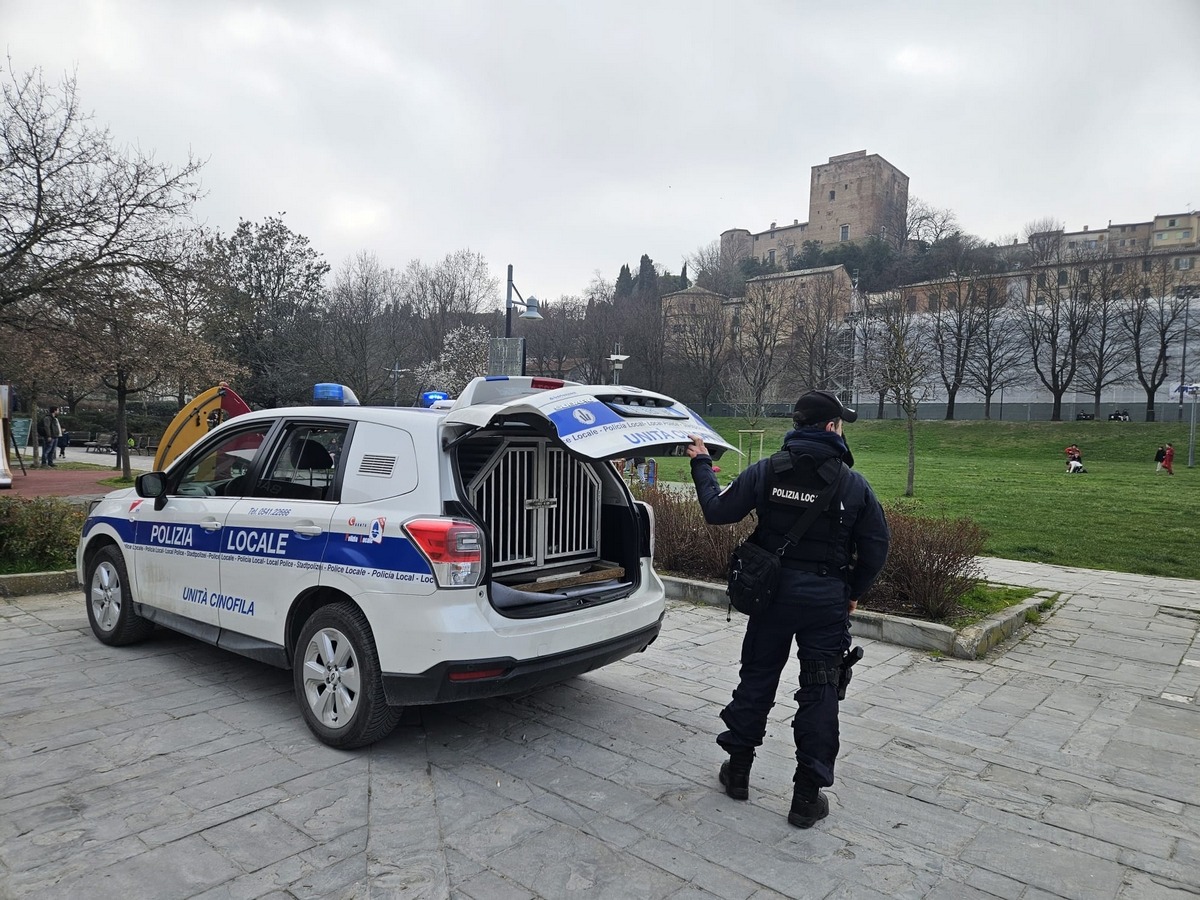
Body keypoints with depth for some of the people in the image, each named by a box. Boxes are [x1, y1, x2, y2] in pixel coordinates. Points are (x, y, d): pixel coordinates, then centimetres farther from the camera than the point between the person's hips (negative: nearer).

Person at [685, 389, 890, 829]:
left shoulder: (766, 472, -7)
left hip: (772, 593, 2)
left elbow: (717, 511, -3)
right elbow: (876, 548, -5)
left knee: (756, 679, 16)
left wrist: (701, 465, 11)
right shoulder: (854, 485, -8)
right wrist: (853, 592, 11)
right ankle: (807, 796, 15)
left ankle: (738, 770, 29)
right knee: (819, 693, 9)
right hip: (827, 601, -1)